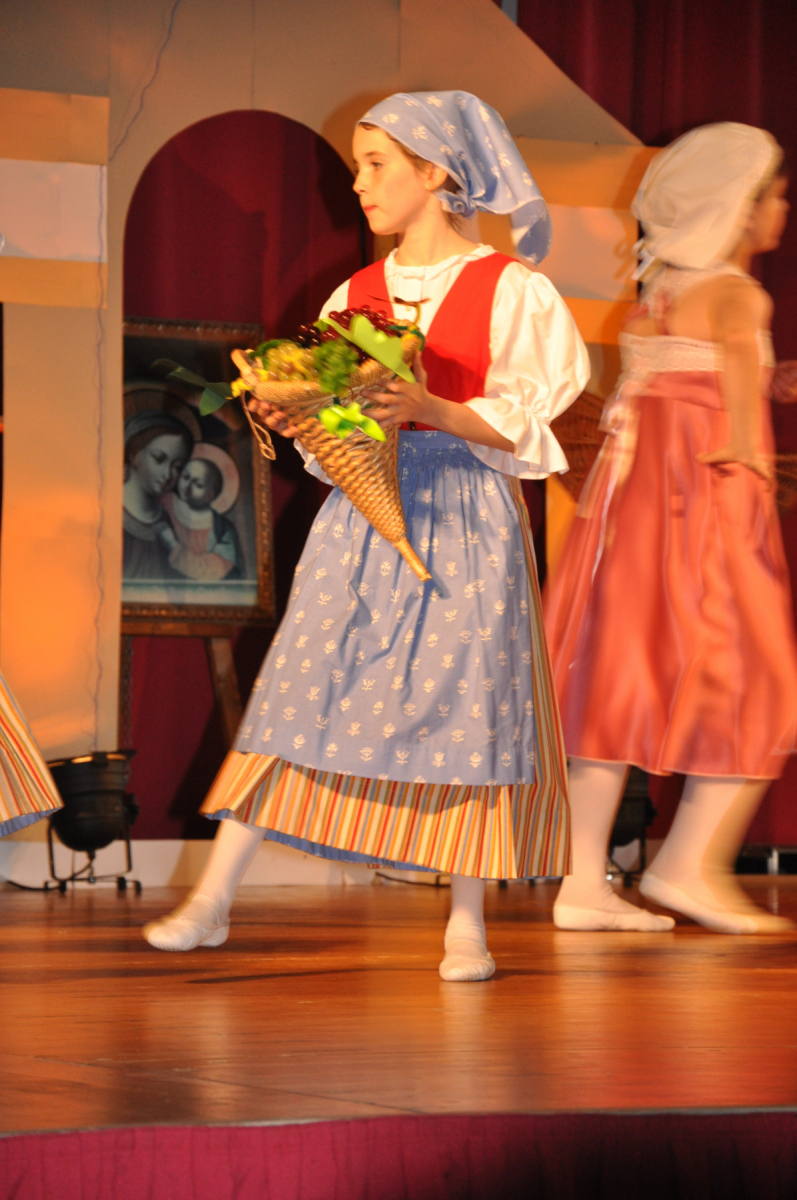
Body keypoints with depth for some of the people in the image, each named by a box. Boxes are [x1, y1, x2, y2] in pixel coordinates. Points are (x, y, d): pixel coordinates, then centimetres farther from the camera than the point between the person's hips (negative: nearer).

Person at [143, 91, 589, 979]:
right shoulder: (356, 296, 13)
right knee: (300, 695, -1)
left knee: (465, 702, -4)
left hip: (466, 514, -4)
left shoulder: (508, 290, -2)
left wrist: (430, 409, -22)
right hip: (366, 510, 4)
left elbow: (521, 422, -7)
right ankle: (212, 903, -2)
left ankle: (467, 925, 5)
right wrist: (296, 419, -7)